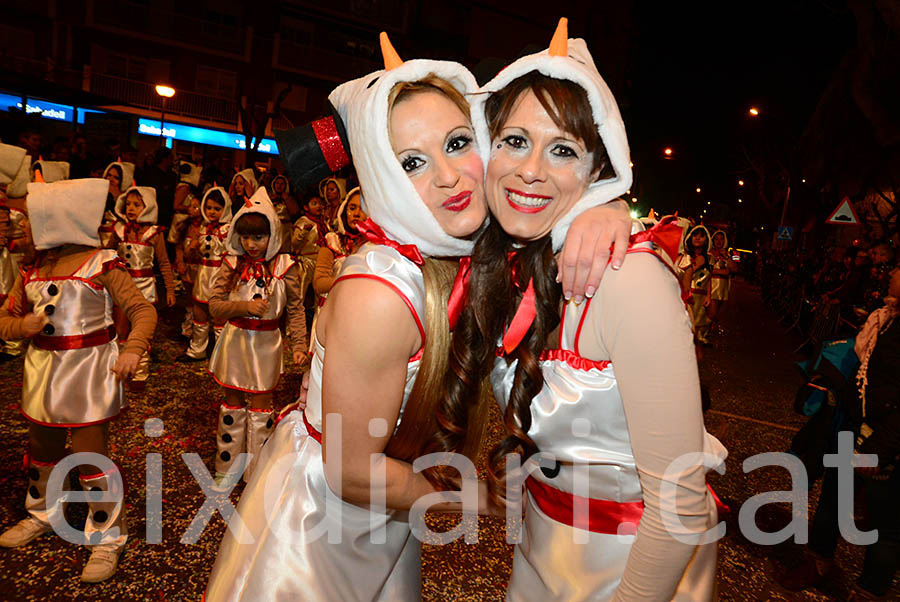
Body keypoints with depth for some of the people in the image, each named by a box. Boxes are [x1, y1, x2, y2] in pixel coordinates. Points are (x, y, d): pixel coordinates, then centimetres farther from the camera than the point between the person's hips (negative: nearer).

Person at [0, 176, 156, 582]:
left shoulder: (101, 265, -10)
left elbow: (142, 310, -13)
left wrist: (132, 350, -29)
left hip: (89, 375, -6)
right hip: (42, 374, 6)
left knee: (91, 457, -2)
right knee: (41, 451, 22)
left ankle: (107, 539, 15)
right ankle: (42, 515, 48)